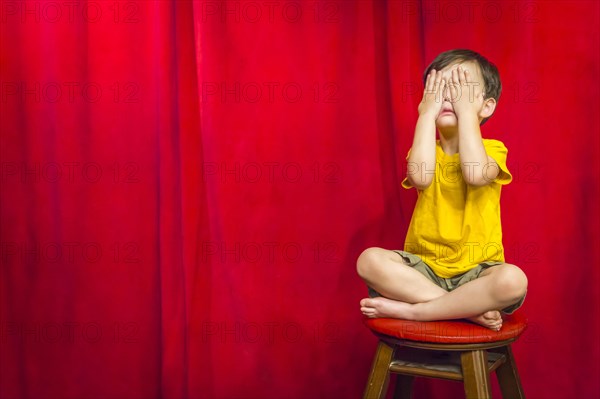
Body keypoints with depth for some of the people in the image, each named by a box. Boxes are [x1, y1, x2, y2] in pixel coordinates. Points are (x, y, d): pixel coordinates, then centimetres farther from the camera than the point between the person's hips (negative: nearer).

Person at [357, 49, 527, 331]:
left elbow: (475, 174, -26)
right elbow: (420, 177, -20)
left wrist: (466, 112, -16)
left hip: (476, 270, -2)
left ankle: (410, 310, -22)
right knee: (370, 260, -24)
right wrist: (427, 114, -12)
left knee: (513, 281, -34)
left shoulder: (491, 149, 0)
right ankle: (468, 309, -24)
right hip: (424, 267, 2)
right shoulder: (426, 149, 6)